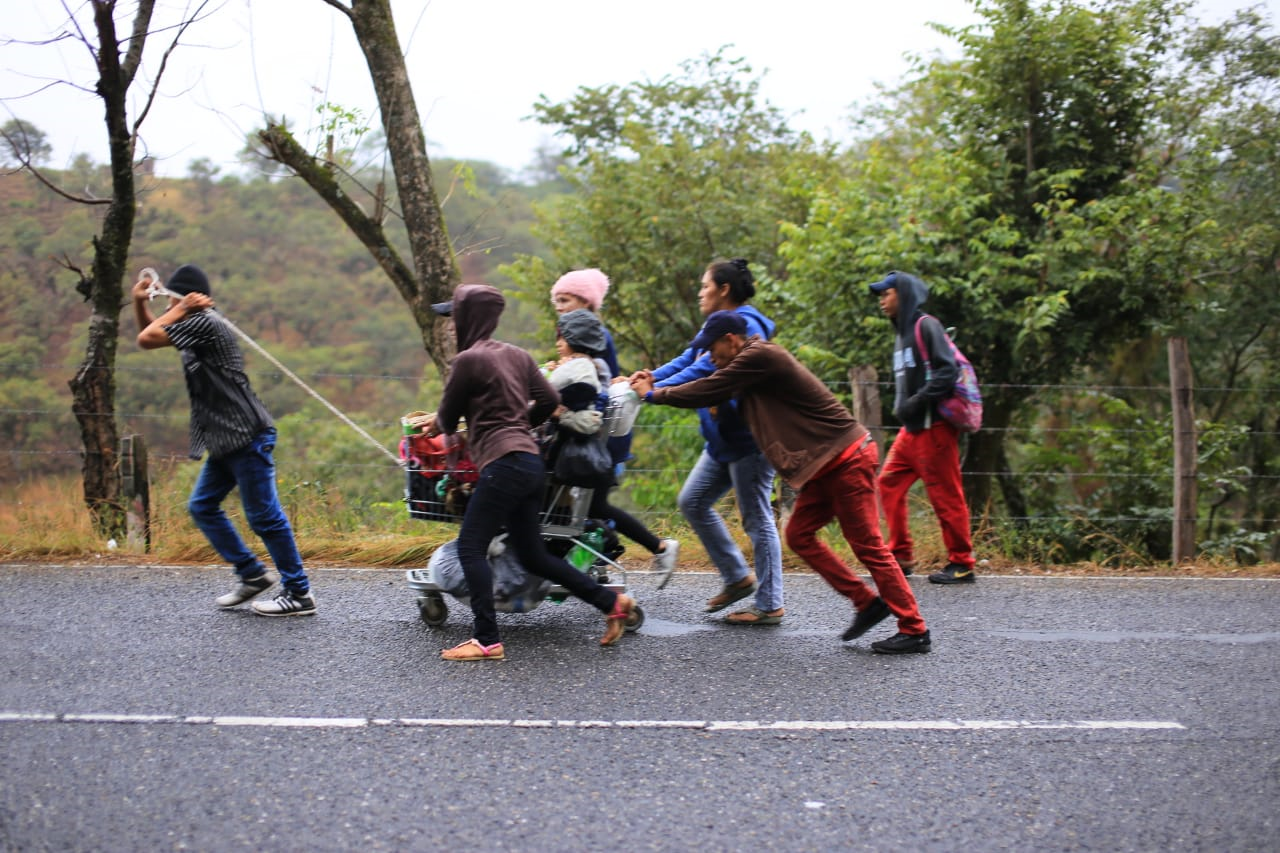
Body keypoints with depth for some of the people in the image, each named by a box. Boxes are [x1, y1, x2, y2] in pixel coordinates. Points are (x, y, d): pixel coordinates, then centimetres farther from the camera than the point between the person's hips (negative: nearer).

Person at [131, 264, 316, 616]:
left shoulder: (204, 323, -13)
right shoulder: (194, 327, 18)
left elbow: (146, 339, -16)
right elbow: (149, 335, 30)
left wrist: (181, 309, -7)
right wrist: (140, 302, 15)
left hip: (248, 437, -11)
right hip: (225, 441, 11)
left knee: (264, 515, -7)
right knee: (202, 507, 13)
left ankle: (300, 594, -1)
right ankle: (253, 574, 19)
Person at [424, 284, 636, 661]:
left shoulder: (467, 360, -7)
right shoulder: (516, 354, 16)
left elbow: (447, 419, 2)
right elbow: (549, 400, 14)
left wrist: (437, 426, 25)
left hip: (504, 464, -9)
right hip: (531, 463, 9)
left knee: (470, 548, -5)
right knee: (532, 555, 15)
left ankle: (487, 640, -10)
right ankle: (611, 601, 14)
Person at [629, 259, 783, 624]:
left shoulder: (744, 325, -16)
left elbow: (705, 369, -24)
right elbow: (687, 359, 7)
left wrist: (655, 391, -25)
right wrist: (653, 376, -12)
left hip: (748, 439, -11)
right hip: (723, 441, 11)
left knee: (757, 519, -4)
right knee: (692, 502, 13)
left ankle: (770, 605, 4)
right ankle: (737, 577, 21)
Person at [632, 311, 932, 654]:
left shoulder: (759, 356, -14)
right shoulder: (752, 362, 16)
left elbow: (707, 392, -12)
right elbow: (715, 396, 19)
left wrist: (653, 394, 1)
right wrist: (656, 387, 12)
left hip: (846, 459, -10)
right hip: (826, 464, 10)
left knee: (867, 545, -7)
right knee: (799, 536, 10)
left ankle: (914, 630, -3)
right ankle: (867, 603, 13)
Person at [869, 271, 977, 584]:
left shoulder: (927, 326, -10)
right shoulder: (902, 333, 18)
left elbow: (947, 371, -20)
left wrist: (917, 402, -23)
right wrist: (901, 406, 10)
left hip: (934, 427, -10)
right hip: (912, 429, 10)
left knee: (945, 495, -4)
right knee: (889, 483, 8)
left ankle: (961, 564, 4)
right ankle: (901, 555, 15)